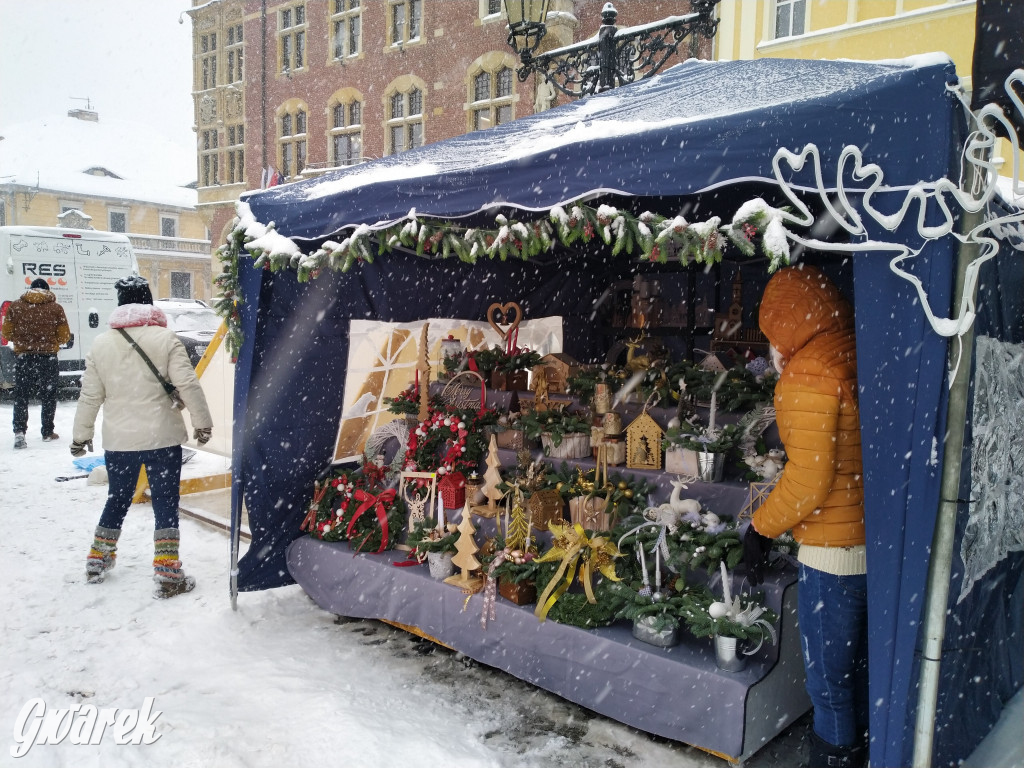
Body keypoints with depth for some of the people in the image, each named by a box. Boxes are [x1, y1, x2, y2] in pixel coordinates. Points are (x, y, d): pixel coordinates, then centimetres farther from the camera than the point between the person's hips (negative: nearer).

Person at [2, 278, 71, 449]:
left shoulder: (15, 306, 1)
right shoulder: (56, 308, -4)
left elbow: (6, 332, 2)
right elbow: (64, 336, -4)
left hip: (23, 356, 1)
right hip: (48, 357, -1)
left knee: (21, 395, 9)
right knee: (48, 395, 10)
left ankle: (19, 431, -5)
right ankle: (47, 432, 15)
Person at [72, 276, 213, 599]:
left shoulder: (101, 343, 3)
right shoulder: (165, 337, -8)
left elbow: (90, 395, 7)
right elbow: (187, 384, -12)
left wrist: (81, 434, 17)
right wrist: (202, 422, -2)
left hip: (118, 440, 4)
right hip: (162, 437, -4)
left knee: (116, 500, 21)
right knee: (165, 503, 2)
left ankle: (97, 560, 35)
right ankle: (167, 574, 2)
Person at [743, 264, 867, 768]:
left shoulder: (808, 373, -18)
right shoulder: (860, 356, 4)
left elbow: (809, 478, -20)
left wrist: (760, 528, -8)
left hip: (834, 554, -8)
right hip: (878, 545, 8)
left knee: (829, 684, 9)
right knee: (859, 670, 24)